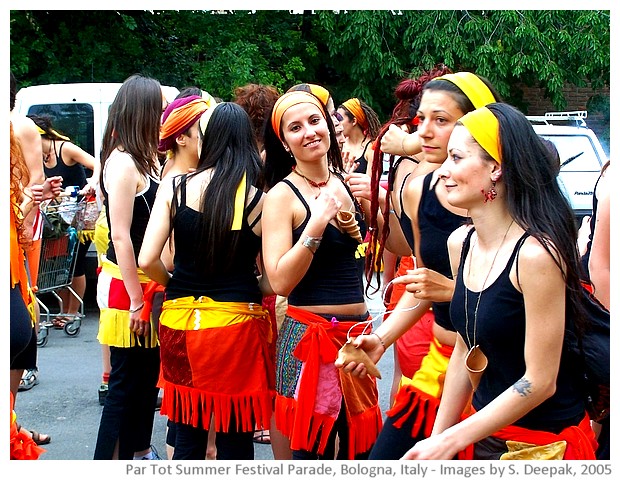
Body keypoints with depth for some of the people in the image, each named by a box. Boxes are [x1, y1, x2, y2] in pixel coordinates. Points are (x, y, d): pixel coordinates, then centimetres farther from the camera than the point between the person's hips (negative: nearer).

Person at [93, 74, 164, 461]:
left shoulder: (144, 160, 10)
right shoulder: (122, 163, -17)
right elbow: (121, 236, -20)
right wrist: (136, 300, -19)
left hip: (147, 281, 9)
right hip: (127, 286, -9)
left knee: (149, 374, 17)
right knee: (126, 382, -2)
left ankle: (140, 450, 32)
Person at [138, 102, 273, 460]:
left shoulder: (175, 187, -2)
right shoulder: (260, 200, -7)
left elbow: (148, 260, -5)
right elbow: (272, 280, -4)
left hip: (181, 320, 3)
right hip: (237, 321, -2)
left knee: (188, 436, 16)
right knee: (236, 441, 9)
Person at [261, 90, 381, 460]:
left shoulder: (348, 183, 9)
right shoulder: (282, 196, -8)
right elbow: (280, 281, -17)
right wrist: (316, 224, -23)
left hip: (358, 330, 6)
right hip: (311, 334, -6)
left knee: (362, 444, 13)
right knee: (314, 448, 1)